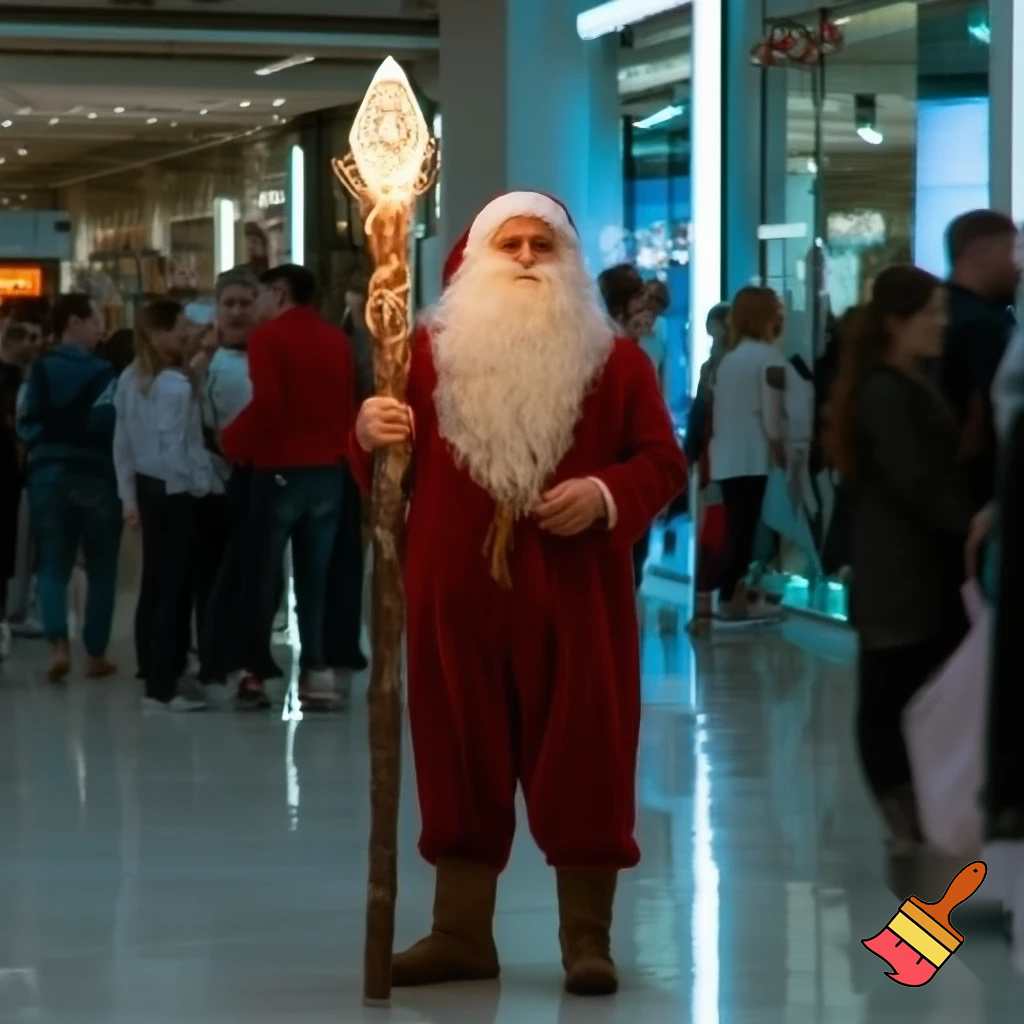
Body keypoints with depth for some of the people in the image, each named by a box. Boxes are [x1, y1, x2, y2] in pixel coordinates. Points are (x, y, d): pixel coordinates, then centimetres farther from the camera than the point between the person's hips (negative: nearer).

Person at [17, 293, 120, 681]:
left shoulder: (39, 371, 4)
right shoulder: (103, 372, -9)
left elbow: (25, 424, 2)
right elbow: (108, 423, -18)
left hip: (48, 475, 3)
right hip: (96, 477, -3)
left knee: (52, 565, 6)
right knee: (101, 569, 10)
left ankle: (59, 645, -15)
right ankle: (96, 654, 11)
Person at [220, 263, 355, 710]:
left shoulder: (269, 337, -8)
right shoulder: (338, 340, 11)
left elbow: (266, 404, -19)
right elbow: (350, 404, 13)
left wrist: (230, 442, -8)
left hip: (280, 469, -5)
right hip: (327, 469, 5)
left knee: (262, 573, 2)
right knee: (315, 575, 6)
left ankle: (252, 673, 3)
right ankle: (315, 671, 1)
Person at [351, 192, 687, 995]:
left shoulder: (617, 358, 4)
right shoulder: (430, 351, 9)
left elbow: (663, 463, 2)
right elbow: (391, 466, 11)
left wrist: (606, 495, -16)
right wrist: (370, 435, -12)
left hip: (572, 597, -2)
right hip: (458, 593, 2)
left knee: (580, 763, 0)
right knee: (463, 760, 7)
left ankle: (587, 939, 7)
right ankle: (462, 933, 15)